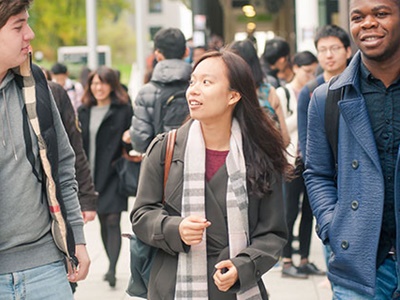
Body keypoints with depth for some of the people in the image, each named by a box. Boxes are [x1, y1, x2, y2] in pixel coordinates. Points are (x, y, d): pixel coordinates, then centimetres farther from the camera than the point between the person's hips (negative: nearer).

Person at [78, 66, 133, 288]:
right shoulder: (84, 111, 11)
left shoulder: (123, 109, -4)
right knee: (103, 223, 12)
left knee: (113, 221, -11)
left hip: (113, 175, -5)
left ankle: (112, 269, -14)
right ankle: (112, 265, 23)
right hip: (92, 176, 5)